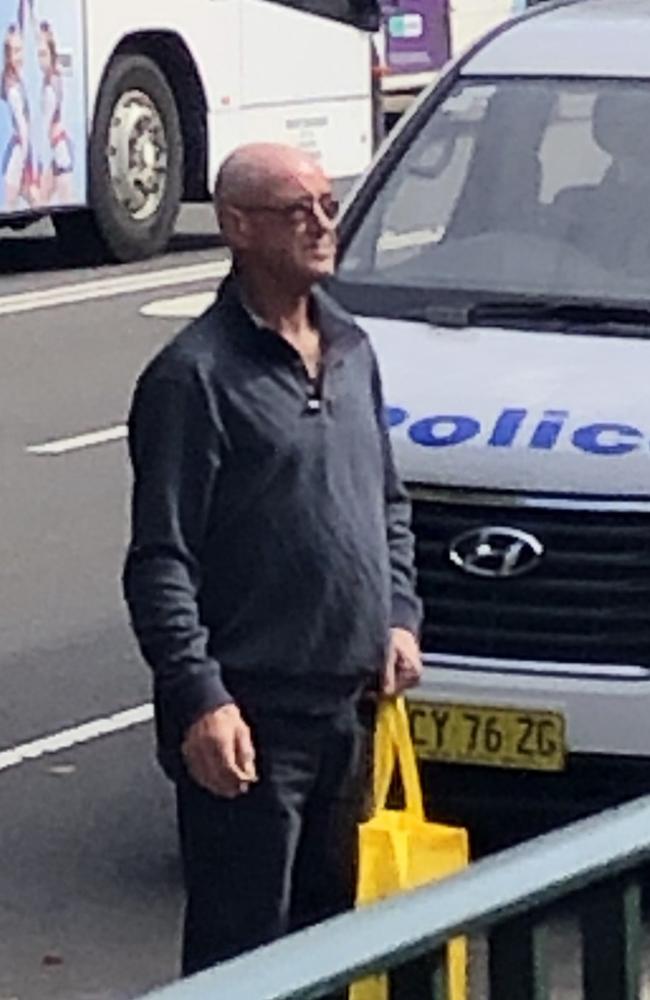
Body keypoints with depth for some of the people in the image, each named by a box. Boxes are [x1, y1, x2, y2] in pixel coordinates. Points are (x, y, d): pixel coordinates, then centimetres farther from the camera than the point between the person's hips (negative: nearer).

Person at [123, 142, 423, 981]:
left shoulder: (350, 349, 12)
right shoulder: (194, 375, -12)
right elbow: (160, 560, -15)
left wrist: (399, 615, 10)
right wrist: (199, 698, -22)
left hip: (347, 703, 8)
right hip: (250, 719, -8)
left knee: (330, 923, 16)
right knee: (240, 943, -5)